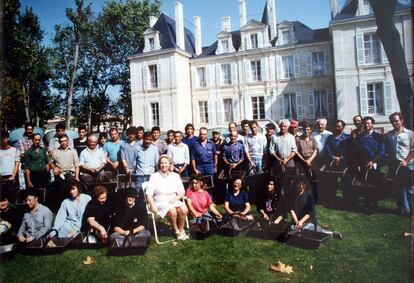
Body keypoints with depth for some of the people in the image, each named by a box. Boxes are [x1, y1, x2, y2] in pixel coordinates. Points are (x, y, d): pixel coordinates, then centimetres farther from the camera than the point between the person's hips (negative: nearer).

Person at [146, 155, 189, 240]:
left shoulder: (175, 176, 11)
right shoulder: (154, 176, 2)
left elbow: (182, 192, 12)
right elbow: (149, 194, -5)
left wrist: (176, 198, -8)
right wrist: (153, 206, -20)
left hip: (173, 201, 3)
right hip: (160, 202, -3)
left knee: (184, 209, -26)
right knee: (172, 210, -32)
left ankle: (181, 230, -4)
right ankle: (176, 231, -7)